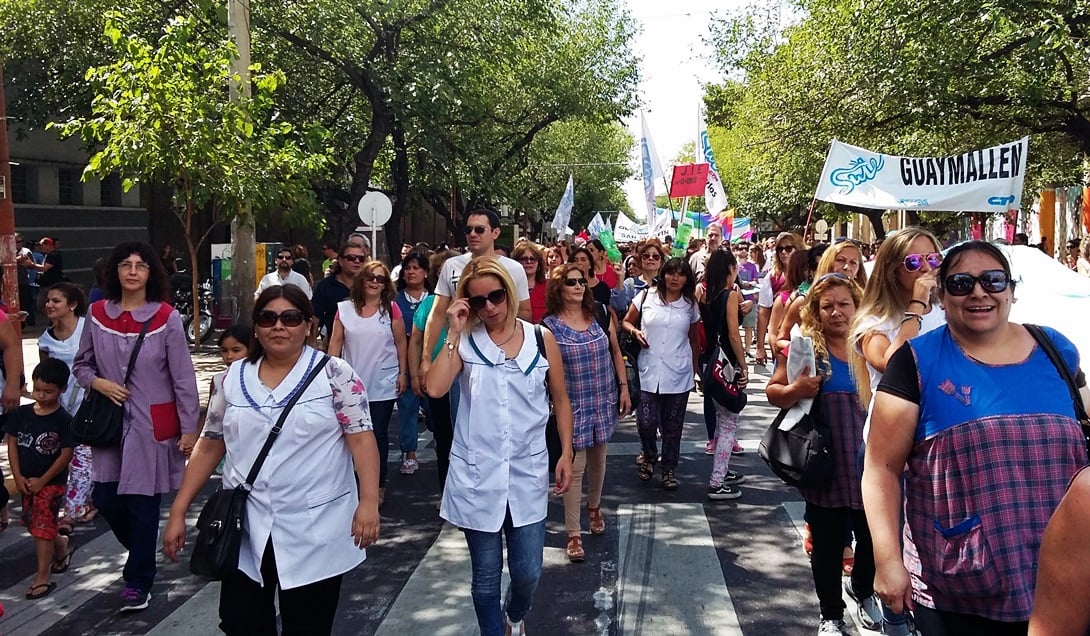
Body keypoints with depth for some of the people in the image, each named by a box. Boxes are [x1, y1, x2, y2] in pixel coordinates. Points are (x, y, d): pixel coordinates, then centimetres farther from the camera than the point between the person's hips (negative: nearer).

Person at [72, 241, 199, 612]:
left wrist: (189, 428, -7)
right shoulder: (98, 314, 2)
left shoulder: (166, 318, -8)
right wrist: (98, 383, -9)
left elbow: (183, 379, -6)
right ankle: (143, 553, 37)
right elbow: (80, 365, 13)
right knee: (105, 499, 7)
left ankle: (138, 581, 20)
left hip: (152, 423, -3)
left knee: (143, 502, 2)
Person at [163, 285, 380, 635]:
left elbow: (361, 438, -10)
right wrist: (178, 511, 7)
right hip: (247, 530, 4)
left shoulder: (334, 373, -5)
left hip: (315, 532, -3)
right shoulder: (234, 378, 6)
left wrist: (369, 501, -21)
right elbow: (209, 447, 10)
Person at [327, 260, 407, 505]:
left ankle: (378, 485, 16)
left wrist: (403, 373, -1)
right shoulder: (344, 309, 0)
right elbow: (336, 342, 2)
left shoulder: (391, 309, -3)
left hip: (383, 385, -1)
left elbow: (400, 343, 1)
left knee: (379, 434, 4)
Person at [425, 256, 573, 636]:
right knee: (486, 576, 9)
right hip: (477, 476, -1)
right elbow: (435, 388, -21)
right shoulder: (465, 342, -3)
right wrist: (454, 332, -16)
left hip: (527, 473, 1)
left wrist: (566, 454, 3)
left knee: (528, 572, 7)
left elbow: (561, 401, 9)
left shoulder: (541, 339, 0)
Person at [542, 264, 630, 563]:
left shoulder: (601, 314, -1)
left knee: (598, 461, 17)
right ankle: (574, 534, 5)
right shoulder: (549, 326, -10)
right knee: (575, 467, -3)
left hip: (604, 401, 4)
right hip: (572, 406, -3)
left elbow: (615, 352, 7)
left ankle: (594, 508, 43)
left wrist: (624, 387, 4)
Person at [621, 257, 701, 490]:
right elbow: (627, 321, 9)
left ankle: (668, 469, 23)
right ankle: (649, 456, 27)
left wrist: (695, 367, 18)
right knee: (646, 422, -5)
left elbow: (693, 339, 15)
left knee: (673, 425, 7)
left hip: (678, 374, 1)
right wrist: (634, 331, -11)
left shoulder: (690, 304, 6)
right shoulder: (646, 296, 1)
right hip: (649, 371, -1)